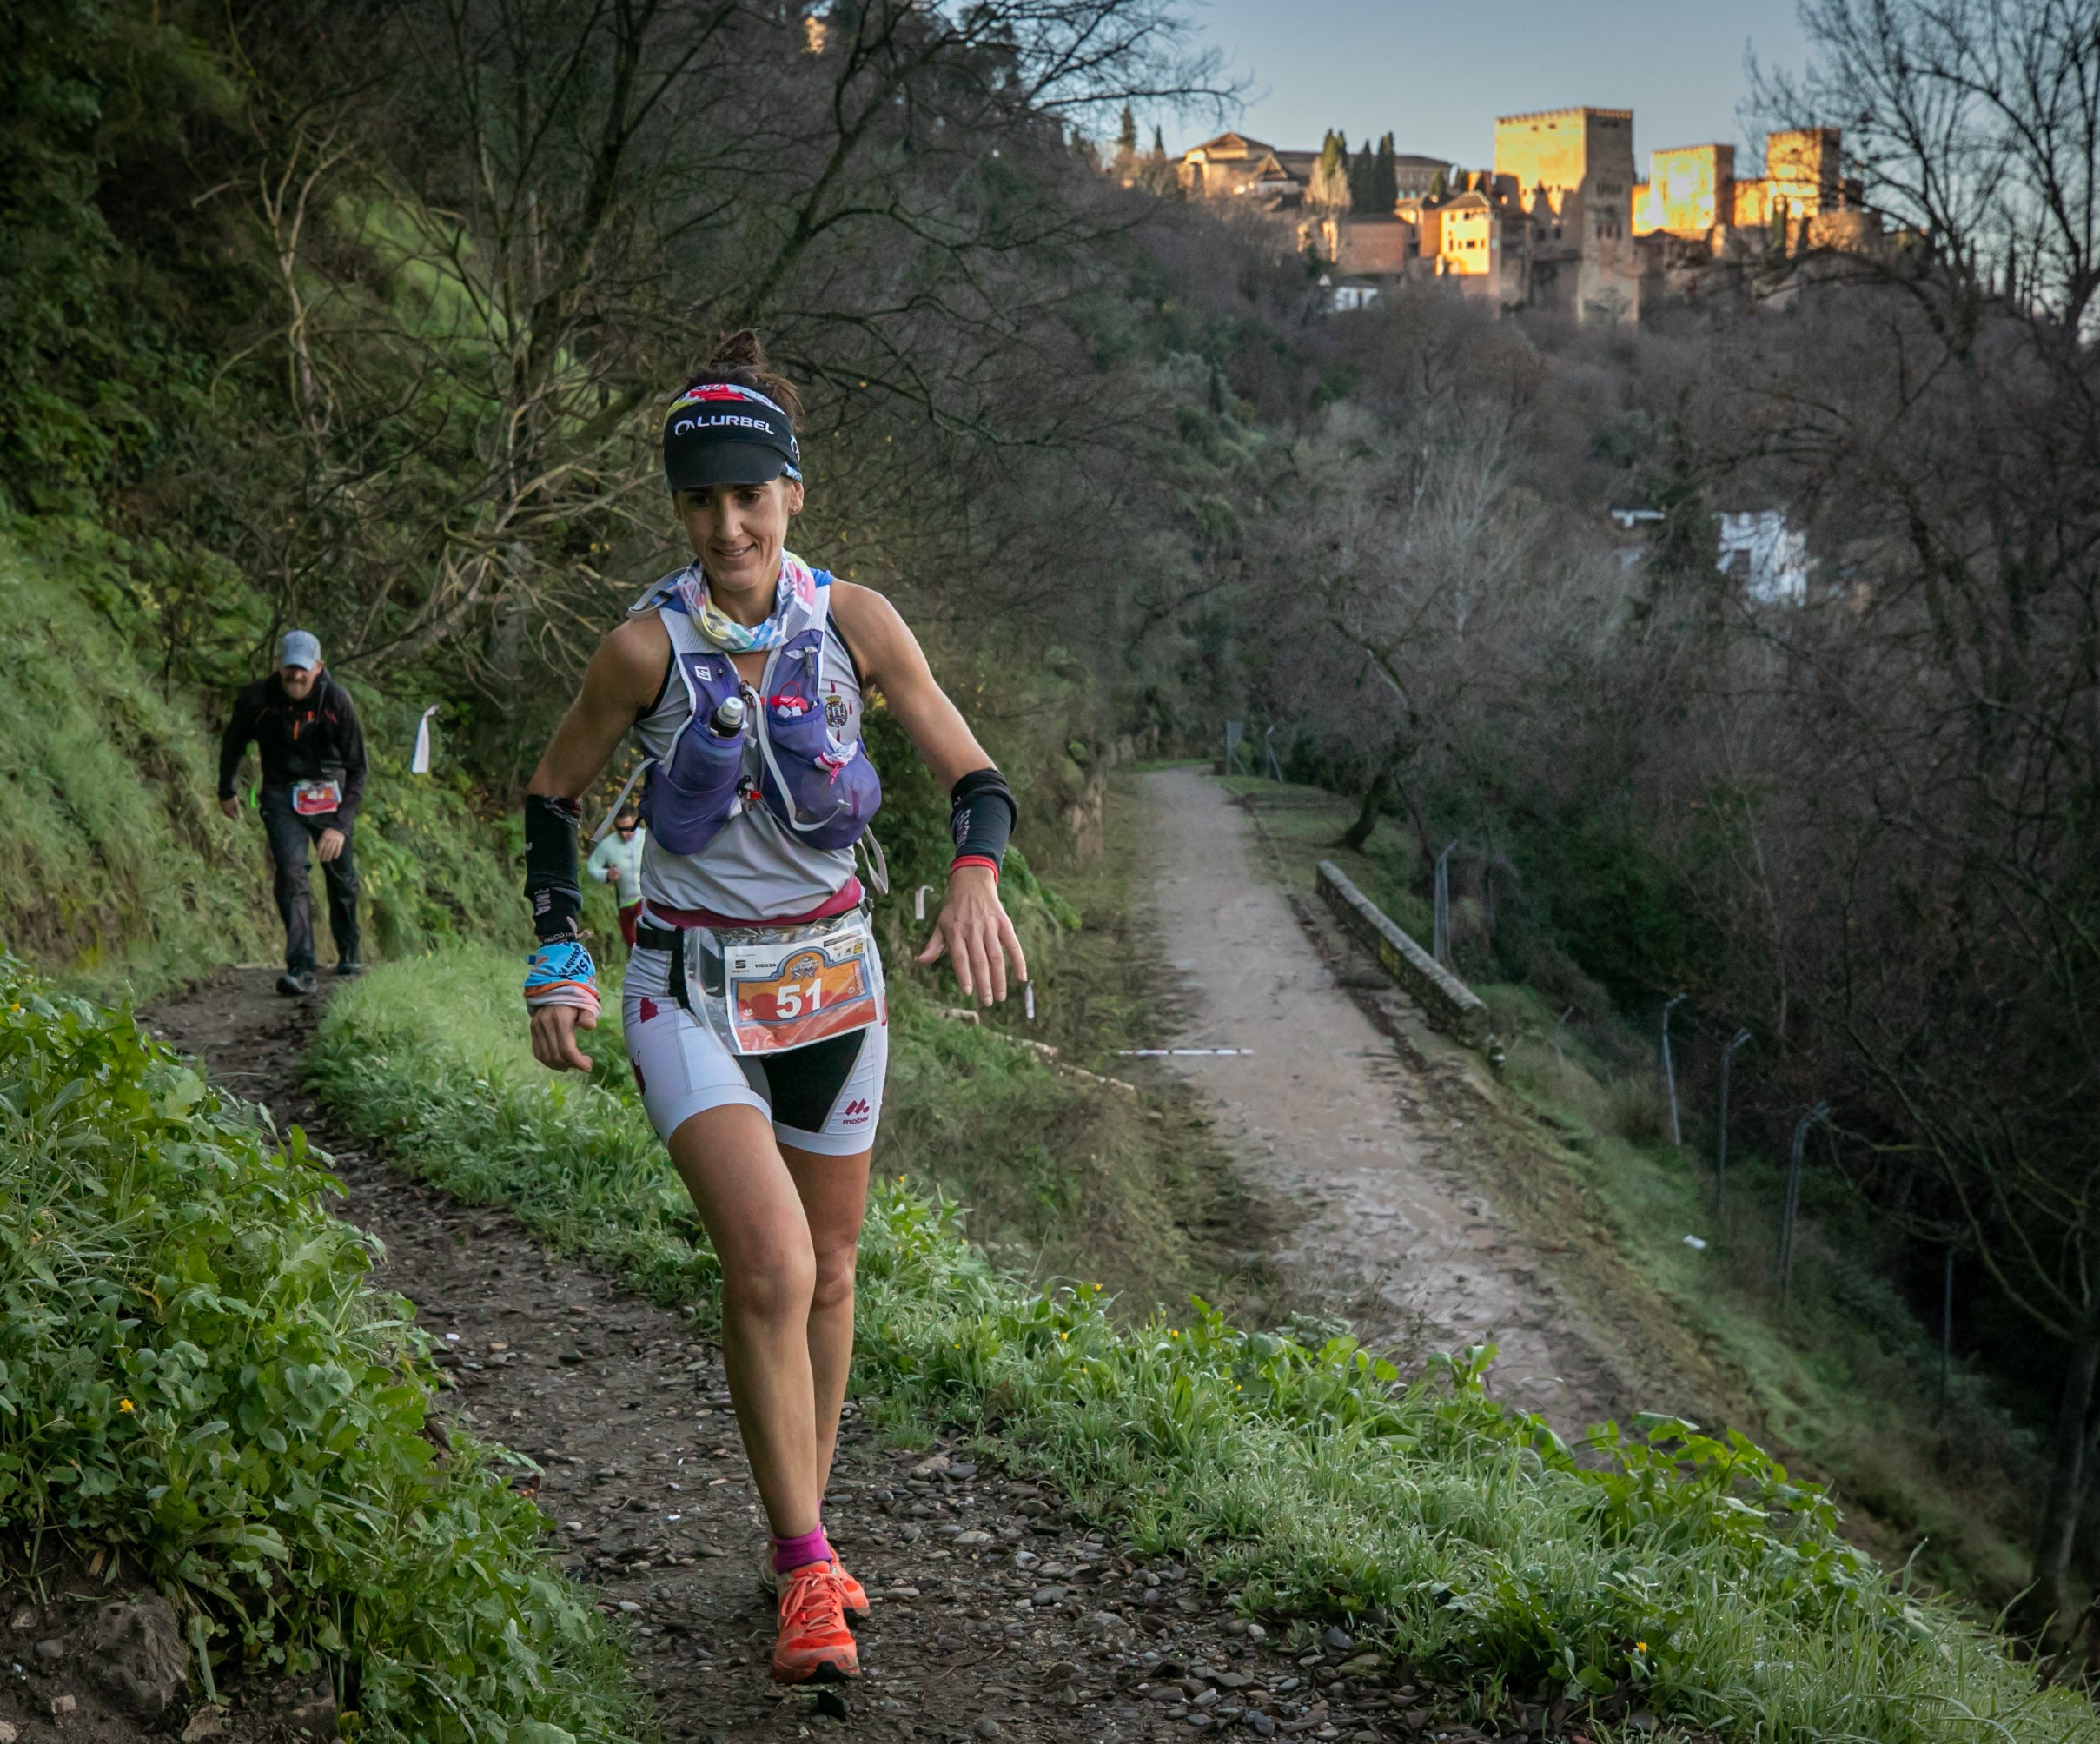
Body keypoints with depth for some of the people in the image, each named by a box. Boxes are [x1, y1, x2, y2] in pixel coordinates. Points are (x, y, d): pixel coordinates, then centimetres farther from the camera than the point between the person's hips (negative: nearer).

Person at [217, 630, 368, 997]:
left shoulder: (337, 701, -16)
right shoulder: (256, 699, -12)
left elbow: (356, 768, -12)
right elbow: (233, 744, 10)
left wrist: (341, 824, -21)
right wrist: (226, 791, 20)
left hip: (330, 794, 0)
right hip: (281, 797, 0)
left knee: (341, 877, 11)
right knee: (290, 872, -18)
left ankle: (349, 956, 35)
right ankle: (301, 969, -23)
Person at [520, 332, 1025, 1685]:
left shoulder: (853, 621, -6)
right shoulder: (648, 647, -11)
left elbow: (974, 774, -3)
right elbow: (552, 797, 3)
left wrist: (975, 880, -24)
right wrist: (559, 961, -6)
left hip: (832, 971, 3)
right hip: (692, 986, -3)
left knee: (828, 1271, 12)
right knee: (770, 1266, -19)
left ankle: (806, 1534, 31)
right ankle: (807, 1571, -7)